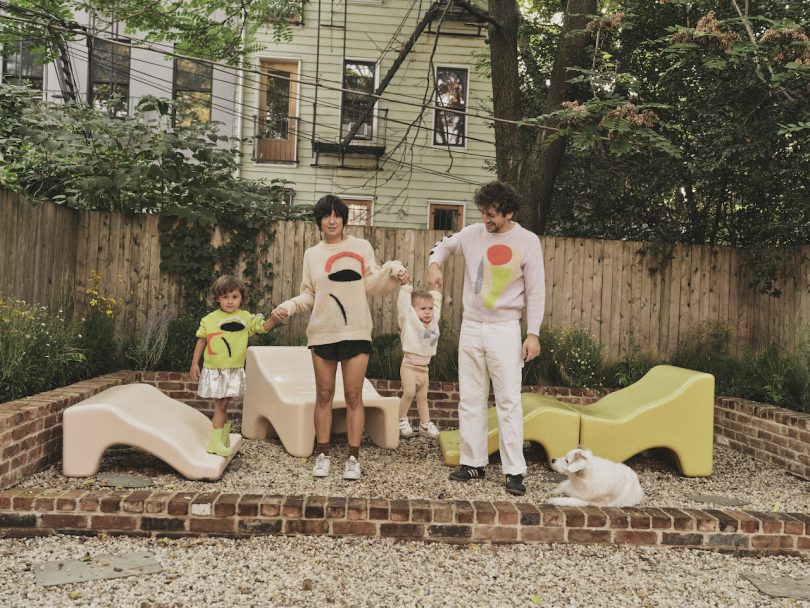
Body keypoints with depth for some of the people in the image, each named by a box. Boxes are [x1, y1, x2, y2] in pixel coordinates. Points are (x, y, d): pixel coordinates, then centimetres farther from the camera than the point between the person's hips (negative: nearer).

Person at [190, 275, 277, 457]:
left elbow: (264, 327, -4)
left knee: (223, 405, 8)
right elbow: (201, 340, 3)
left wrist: (274, 318, -24)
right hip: (214, 370, -1)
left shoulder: (245, 318, 1)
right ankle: (215, 443, 9)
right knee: (220, 406, 1)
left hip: (234, 371, 1)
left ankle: (222, 441, 20)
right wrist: (194, 363, 1)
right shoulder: (210, 319, -2)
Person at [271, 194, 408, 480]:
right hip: (322, 332, 2)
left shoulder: (361, 247, 5)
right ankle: (322, 455, 17)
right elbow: (308, 295, 15)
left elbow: (372, 284, -1)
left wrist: (393, 271, -17)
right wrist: (287, 307, 0)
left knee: (354, 395, 0)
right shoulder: (312, 254, 12)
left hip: (355, 331, -2)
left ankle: (353, 457, 9)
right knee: (324, 395, 7)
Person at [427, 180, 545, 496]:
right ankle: (473, 463, 18)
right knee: (470, 399, 8)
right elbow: (445, 245, 22)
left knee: (509, 401, -7)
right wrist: (434, 264, -1)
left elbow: (535, 291, -3)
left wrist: (533, 333, -8)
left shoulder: (527, 242, -5)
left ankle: (514, 471, -2)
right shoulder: (473, 234, 2)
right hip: (471, 326, 4)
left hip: (505, 328, -4)